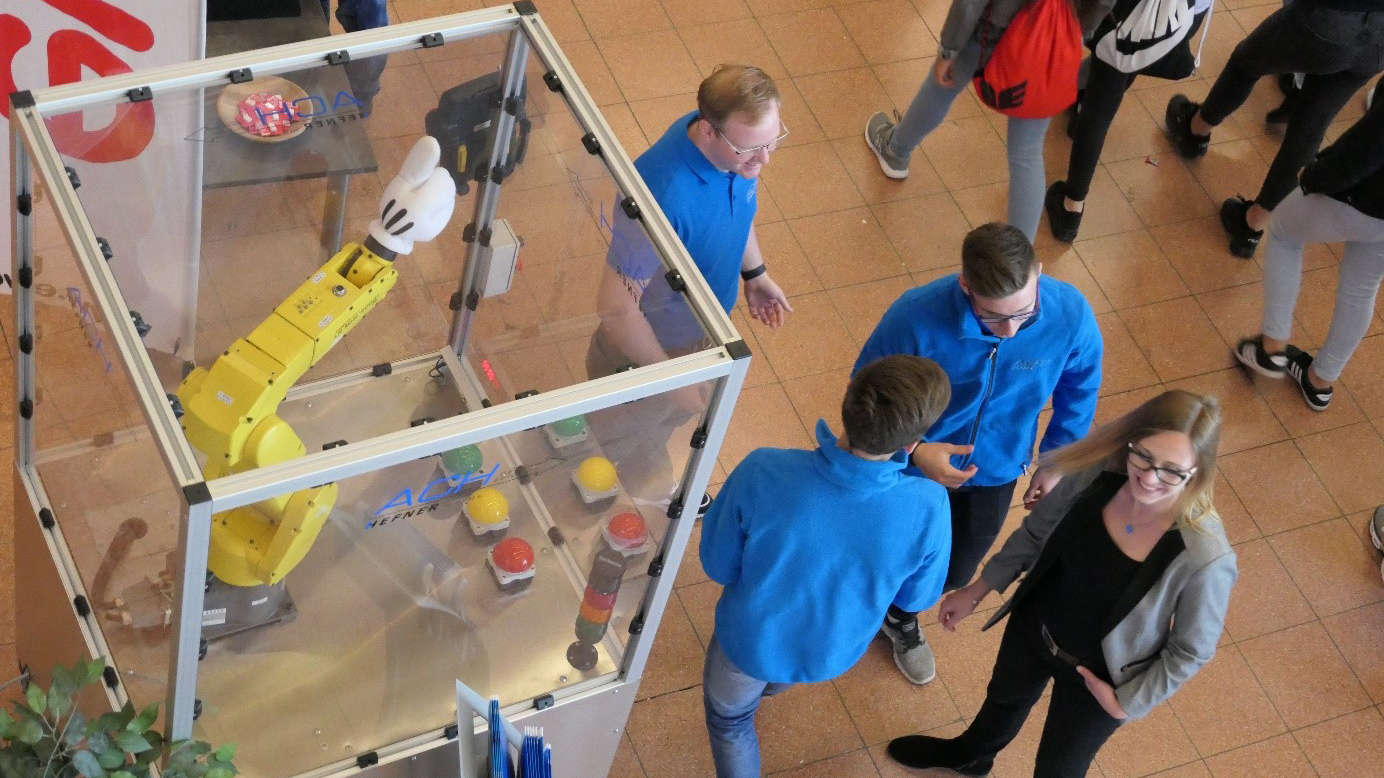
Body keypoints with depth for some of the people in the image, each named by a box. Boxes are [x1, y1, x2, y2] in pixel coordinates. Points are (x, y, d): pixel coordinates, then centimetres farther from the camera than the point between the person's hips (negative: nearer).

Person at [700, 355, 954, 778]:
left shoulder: (762, 472, -38)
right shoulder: (928, 507, -34)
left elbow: (718, 566, -19)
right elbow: (915, 598, -13)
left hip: (753, 638, -3)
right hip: (836, 651, 3)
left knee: (730, 717, 33)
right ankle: (768, 682, 73)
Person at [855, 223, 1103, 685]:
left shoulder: (1072, 315, -30)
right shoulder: (916, 317, -38)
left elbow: (1079, 391, -7)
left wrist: (1058, 462, 1)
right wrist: (913, 451, -33)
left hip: (995, 471, 3)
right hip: (913, 463, -3)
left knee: (953, 574, 26)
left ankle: (900, 619, 61)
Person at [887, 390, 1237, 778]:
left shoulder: (1206, 558, -38)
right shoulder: (1096, 475, -28)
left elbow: (1191, 650, -18)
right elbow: (1035, 534, -6)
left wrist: (1128, 703, -11)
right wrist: (975, 591, 3)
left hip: (1095, 678, -4)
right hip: (1033, 627, 4)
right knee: (1005, 699, 36)